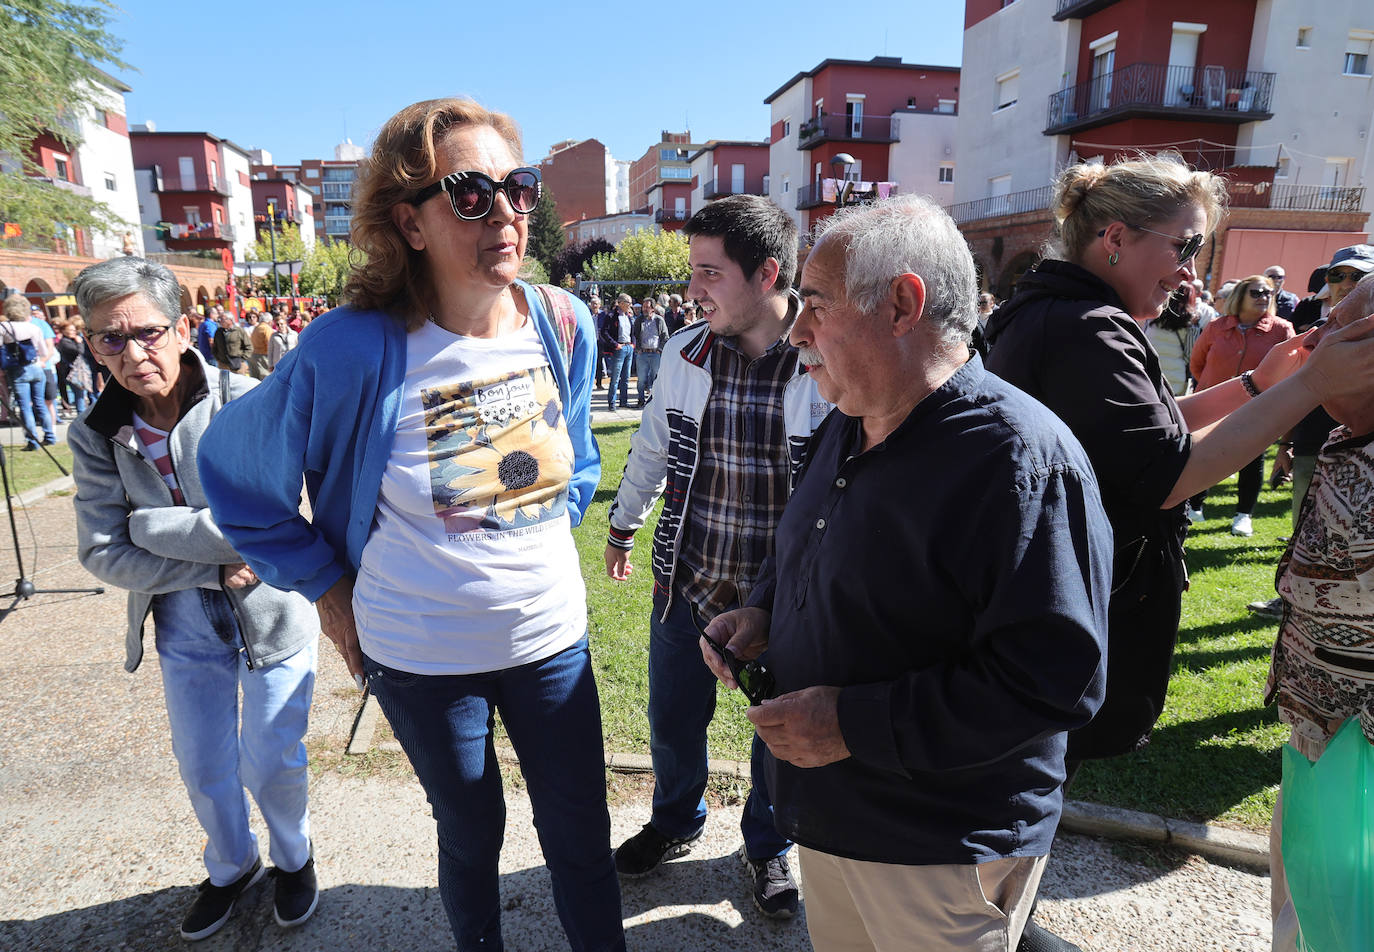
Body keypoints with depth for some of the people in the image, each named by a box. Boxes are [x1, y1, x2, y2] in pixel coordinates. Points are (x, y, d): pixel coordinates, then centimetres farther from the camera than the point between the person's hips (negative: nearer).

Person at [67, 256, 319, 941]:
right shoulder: (95, 436, -5)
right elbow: (103, 554, -9)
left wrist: (151, 525, -19)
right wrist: (215, 570, -19)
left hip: (271, 613, -4)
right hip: (184, 627, 4)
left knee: (272, 763, 10)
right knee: (203, 769, 19)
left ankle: (294, 859, 41)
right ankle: (232, 867, 48)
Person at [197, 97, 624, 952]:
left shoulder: (564, 325, -8)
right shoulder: (356, 350, -20)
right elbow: (233, 467, -5)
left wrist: (539, 548, 9)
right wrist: (331, 595, -4)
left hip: (553, 634, 3)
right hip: (423, 656, -2)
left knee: (582, 834, 15)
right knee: (471, 834, 20)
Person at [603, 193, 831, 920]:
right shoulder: (685, 351, -4)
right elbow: (652, 445, 11)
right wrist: (623, 525, 21)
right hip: (685, 582, 4)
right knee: (672, 717, 20)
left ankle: (766, 847, 46)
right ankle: (676, 821, 50)